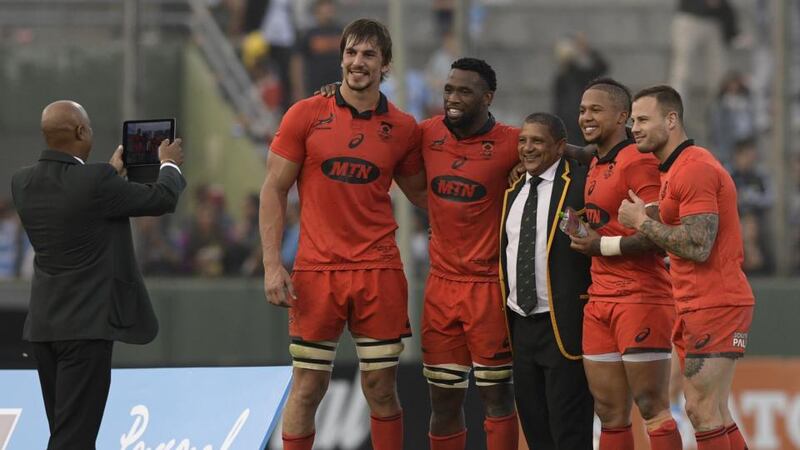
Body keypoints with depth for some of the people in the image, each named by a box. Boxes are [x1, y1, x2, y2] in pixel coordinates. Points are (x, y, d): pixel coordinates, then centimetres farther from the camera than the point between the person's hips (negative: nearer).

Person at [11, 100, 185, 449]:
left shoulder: (23, 182, 2)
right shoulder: (96, 182, -18)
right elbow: (162, 199, -4)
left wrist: (113, 172, 33)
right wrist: (169, 164, 16)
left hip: (44, 324, 7)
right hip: (86, 324, -7)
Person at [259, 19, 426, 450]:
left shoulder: (403, 128, 5)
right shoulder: (305, 115, 0)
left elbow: (420, 193, 18)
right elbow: (274, 190, 2)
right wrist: (272, 265, -6)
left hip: (379, 272, 1)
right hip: (316, 273, -1)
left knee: (381, 390, 4)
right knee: (307, 389, 1)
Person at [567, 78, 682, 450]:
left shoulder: (637, 162, -11)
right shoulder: (595, 167, 16)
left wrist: (601, 245, -12)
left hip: (640, 299, -9)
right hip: (600, 303, 9)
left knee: (652, 408, -7)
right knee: (610, 414, 8)